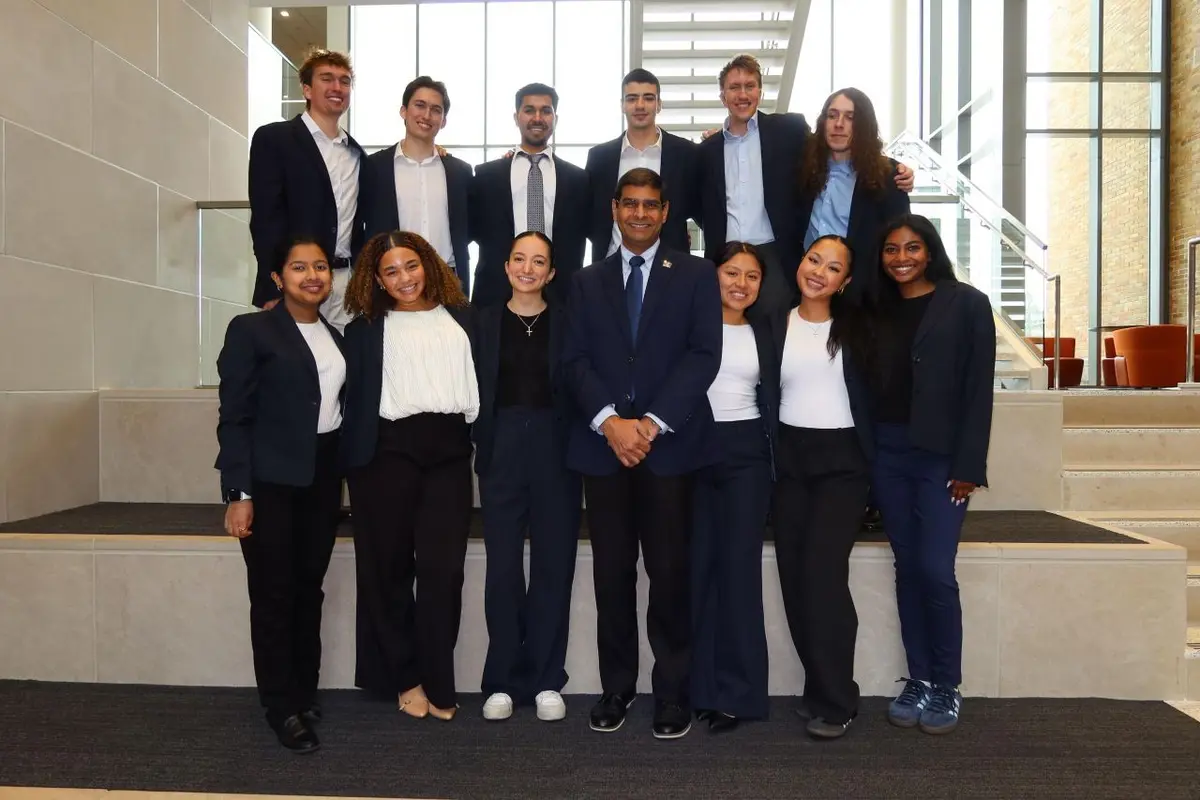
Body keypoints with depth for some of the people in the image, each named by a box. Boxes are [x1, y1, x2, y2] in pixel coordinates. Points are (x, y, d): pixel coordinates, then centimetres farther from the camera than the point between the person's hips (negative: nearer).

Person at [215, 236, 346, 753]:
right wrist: (238, 493, -14)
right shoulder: (251, 330, -6)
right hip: (271, 481, -5)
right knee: (274, 594, 3)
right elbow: (233, 418, -9)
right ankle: (282, 707, 16)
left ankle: (305, 693, 27)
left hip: (323, 478, 5)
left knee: (309, 590, 12)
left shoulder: (335, 336, 11)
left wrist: (341, 477, 8)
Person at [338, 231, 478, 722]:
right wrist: (353, 461, -3)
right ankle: (404, 676, 19)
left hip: (449, 450, 1)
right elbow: (354, 396, 4)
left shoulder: (461, 319, 15)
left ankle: (437, 683, 7)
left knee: (443, 568, -4)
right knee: (389, 567, 5)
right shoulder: (365, 329, 10)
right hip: (388, 451, -1)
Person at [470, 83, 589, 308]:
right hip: (496, 296, 0)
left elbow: (595, 234, 11)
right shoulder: (486, 175, 7)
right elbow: (468, 230, 11)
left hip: (560, 297, 1)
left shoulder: (578, 178, 8)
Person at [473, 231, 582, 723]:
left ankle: (546, 680, 17)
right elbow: (475, 391, 5)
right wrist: (480, 449, -3)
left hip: (555, 449, 0)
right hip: (502, 449, 1)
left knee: (553, 565, 5)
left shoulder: (567, 322, 3)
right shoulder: (485, 322, 6)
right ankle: (502, 681, 16)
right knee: (503, 567, 3)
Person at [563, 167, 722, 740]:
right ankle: (617, 686, 19)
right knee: (611, 572, 6)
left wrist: (652, 422, -12)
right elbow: (576, 360, 6)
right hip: (602, 442, 2)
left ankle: (672, 691, 14)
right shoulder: (588, 282, 15)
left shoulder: (696, 276, 8)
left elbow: (704, 355, -3)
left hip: (670, 443, -2)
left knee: (669, 571, 0)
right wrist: (609, 420, -11)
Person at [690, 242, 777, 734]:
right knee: (698, 566, 1)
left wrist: (776, 461, 5)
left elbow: (771, 398, 13)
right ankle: (700, 686, 12)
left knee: (739, 567, -3)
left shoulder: (763, 332, 12)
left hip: (746, 454, 1)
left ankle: (736, 691, 6)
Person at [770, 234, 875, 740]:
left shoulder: (855, 326, 0)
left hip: (842, 459, -3)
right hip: (789, 458, 3)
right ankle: (821, 688, 20)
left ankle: (835, 701, 2)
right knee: (793, 576, 4)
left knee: (822, 571, -13)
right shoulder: (775, 324, 6)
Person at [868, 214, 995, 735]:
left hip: (941, 454, -4)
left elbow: (979, 389, -5)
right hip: (887, 452, 4)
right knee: (907, 568, 7)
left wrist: (968, 465, -11)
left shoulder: (967, 304, 0)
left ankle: (947, 687, 10)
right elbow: (871, 385, 9)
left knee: (935, 571, -7)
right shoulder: (879, 310, 12)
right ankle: (918, 679, 17)